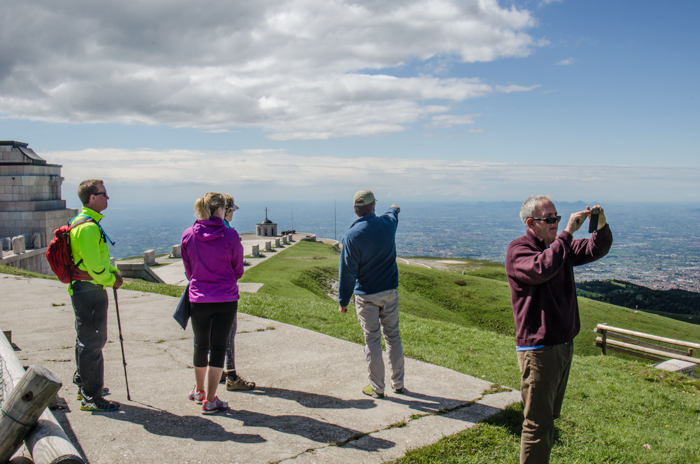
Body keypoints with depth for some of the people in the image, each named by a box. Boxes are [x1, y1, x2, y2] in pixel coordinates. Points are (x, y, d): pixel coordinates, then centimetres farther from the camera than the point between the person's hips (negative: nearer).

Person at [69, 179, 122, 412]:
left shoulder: (82, 222, 15)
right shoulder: (88, 228, -21)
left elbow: (100, 258, 23)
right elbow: (94, 267, -24)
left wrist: (113, 271, 8)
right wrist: (111, 280, -8)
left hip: (83, 290, 11)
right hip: (90, 291, -11)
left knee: (86, 340, 21)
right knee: (92, 343, -4)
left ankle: (84, 386, 35)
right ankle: (91, 398, 5)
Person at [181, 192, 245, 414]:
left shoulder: (188, 236, -5)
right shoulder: (230, 236, -12)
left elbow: (188, 270, 7)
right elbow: (238, 271, 0)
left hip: (198, 300, 3)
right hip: (226, 299, -3)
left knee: (201, 345, 20)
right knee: (218, 347, 6)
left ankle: (199, 390, 38)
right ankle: (210, 400, 8)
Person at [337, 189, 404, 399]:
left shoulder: (352, 235, -16)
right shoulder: (388, 223, -4)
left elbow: (347, 271, -13)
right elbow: (393, 215, 25)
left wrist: (343, 300, -4)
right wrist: (394, 209, 49)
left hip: (366, 295, -4)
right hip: (389, 291, 4)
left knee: (372, 340, 4)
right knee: (393, 336, 14)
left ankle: (377, 387, 13)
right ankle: (398, 383, 24)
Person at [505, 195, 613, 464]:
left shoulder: (560, 245, 12)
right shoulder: (518, 250, -13)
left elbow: (596, 250, 8)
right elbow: (542, 268, -32)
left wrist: (601, 227, -11)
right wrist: (567, 232, -27)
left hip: (564, 344, 8)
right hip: (538, 348, -8)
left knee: (549, 416, 19)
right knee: (538, 423, -5)